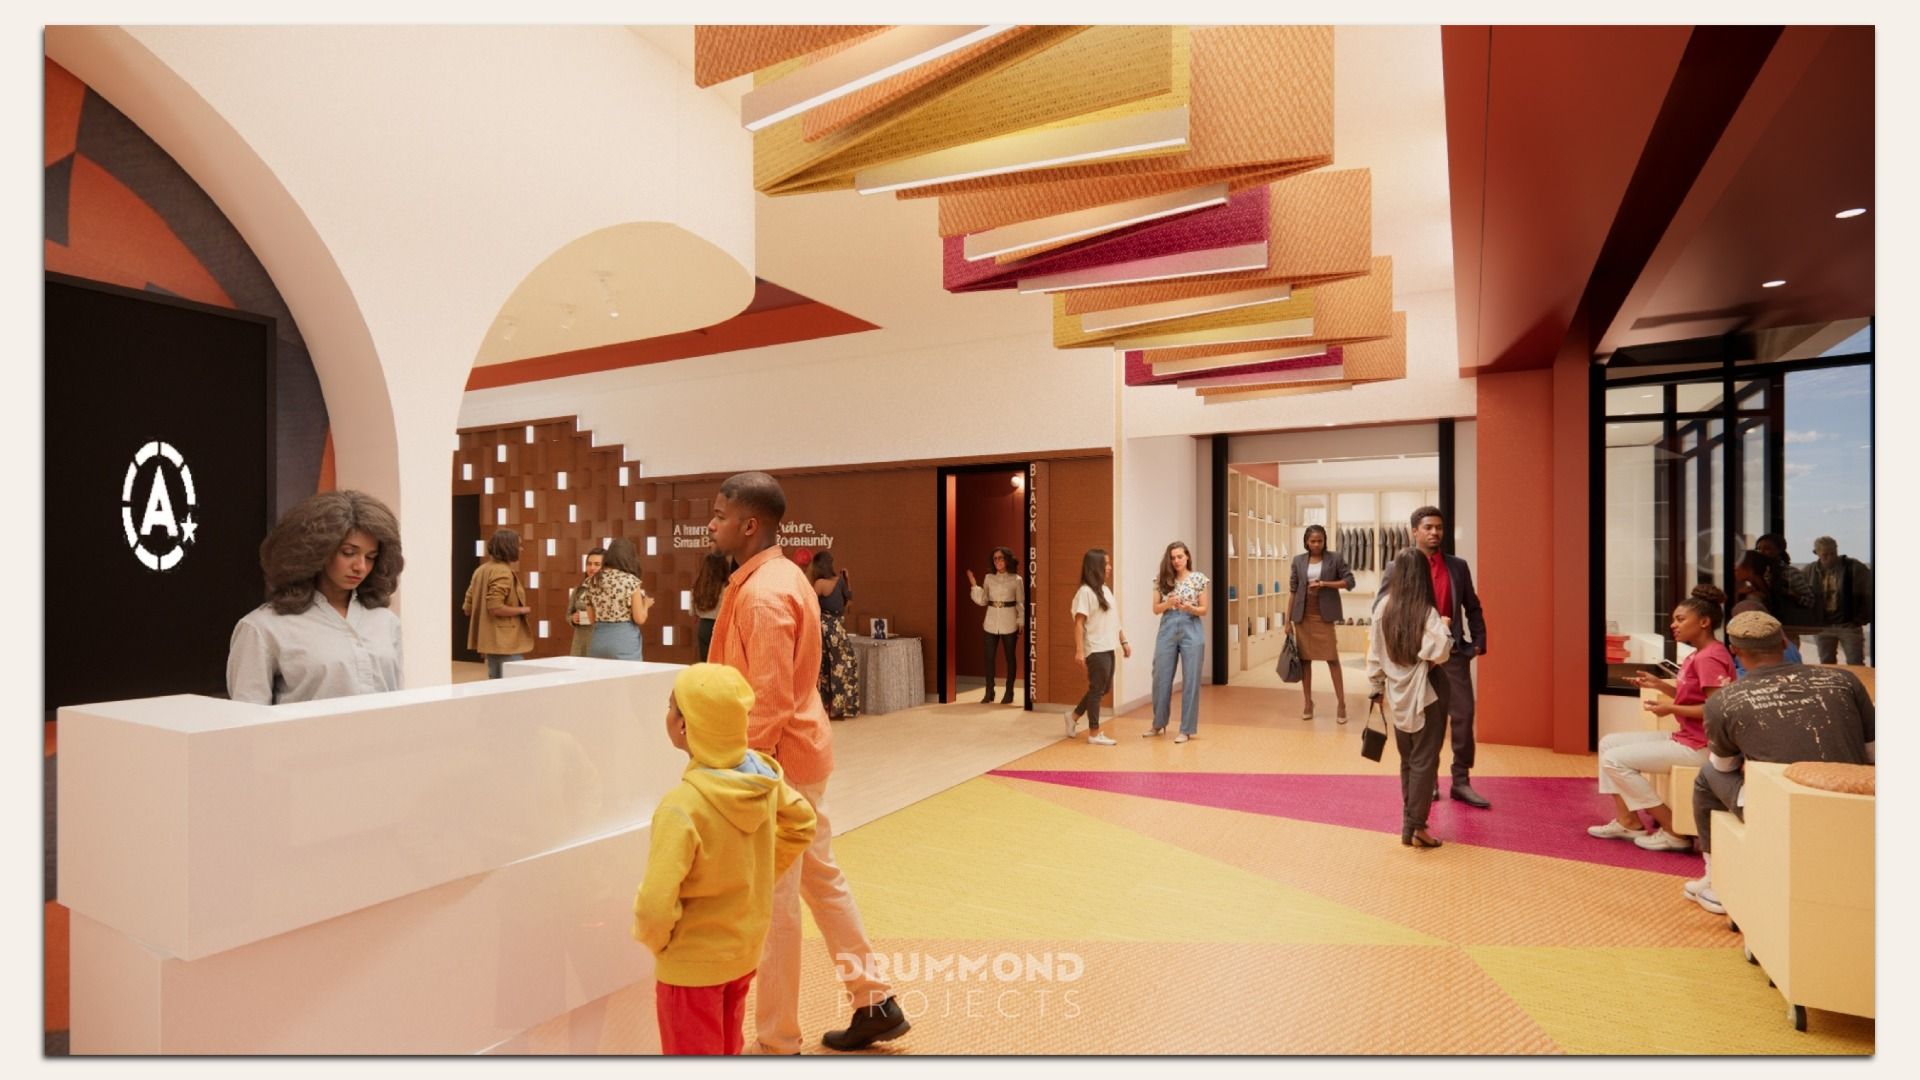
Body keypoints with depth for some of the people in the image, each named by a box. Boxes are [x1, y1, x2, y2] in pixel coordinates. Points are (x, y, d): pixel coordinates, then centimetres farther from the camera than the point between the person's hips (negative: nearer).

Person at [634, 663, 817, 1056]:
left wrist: (653, 939, -10)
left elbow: (654, 908, -31)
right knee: (728, 1049, 27)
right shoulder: (764, 772, -14)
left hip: (693, 964, -6)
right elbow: (800, 825, 4)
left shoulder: (683, 806, -33)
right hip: (746, 950, 6)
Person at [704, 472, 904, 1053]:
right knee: (821, 878, 19)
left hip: (777, 759, -10)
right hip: (801, 751, 10)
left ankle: (777, 1041, 21)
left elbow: (768, 702, -24)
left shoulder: (762, 594, -21)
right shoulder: (782, 575, 10)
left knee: (773, 903, 4)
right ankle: (876, 1003, 32)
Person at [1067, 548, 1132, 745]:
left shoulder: (1106, 590, 13)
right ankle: (1094, 734, 11)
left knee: (1103, 688, 15)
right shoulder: (1085, 591, -13)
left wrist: (1124, 641, 15)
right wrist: (1079, 651, -21)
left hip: (1108, 648, 9)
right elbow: (1079, 623, -17)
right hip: (1096, 650, -9)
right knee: (1097, 689, 0)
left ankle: (1074, 716, 30)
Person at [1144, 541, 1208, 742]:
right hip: (1167, 630, 2)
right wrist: (1169, 603, -14)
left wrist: (1190, 608, -18)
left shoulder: (1198, 578, 0)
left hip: (1191, 630, -2)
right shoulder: (1162, 580, 5)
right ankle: (1159, 724, 24)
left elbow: (1204, 610, 2)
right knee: (1161, 678, 6)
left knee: (1191, 680, 0)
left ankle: (1187, 729, 10)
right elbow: (1156, 609, 6)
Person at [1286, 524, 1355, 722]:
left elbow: (1349, 581, -3)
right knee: (1305, 659, 6)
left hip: (1324, 616, -2)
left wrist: (1324, 583, -15)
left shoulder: (1335, 558, 0)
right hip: (1303, 616, 2)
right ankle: (1307, 703, 15)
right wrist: (1288, 619, 3)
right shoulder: (1298, 560, 5)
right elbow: (1293, 590, 6)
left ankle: (1341, 704, 3)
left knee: (1333, 659, -3)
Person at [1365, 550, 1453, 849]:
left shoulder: (1383, 608, -1)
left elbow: (1374, 653, 4)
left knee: (1408, 760, 17)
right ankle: (1414, 826, 2)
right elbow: (1439, 653, -27)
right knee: (1424, 761, 3)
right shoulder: (1426, 613, -15)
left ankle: (1409, 820, 24)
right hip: (1425, 695, -5)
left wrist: (1377, 686, 14)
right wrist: (1444, 627, -10)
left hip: (1397, 694, 5)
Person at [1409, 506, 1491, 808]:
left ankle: (1461, 782, 12)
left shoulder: (1458, 566, 8)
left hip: (1454, 651, 2)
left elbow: (1472, 607, 13)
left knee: (1463, 715, 0)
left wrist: (1479, 642, 4)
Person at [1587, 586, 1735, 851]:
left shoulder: (1710, 657, -19)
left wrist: (1672, 709, -21)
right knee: (1610, 743, 9)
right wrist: (1659, 685, 7)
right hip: (1685, 737, 11)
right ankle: (1627, 821, 7)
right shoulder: (1699, 655, 13)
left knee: (1614, 759, -13)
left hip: (1699, 747, -11)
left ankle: (1674, 831, -4)